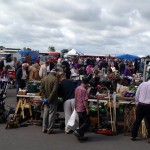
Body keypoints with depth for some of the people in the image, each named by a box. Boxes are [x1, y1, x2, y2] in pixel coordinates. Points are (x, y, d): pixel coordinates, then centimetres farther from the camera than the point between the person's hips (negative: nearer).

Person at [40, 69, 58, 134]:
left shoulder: (44, 78, 6)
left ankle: (44, 128, 19)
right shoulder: (55, 79, -11)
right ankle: (50, 129, 4)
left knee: (45, 114, 13)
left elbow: (42, 90, 2)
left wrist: (44, 98, -1)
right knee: (52, 114, 1)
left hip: (46, 100, 5)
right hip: (52, 100, -5)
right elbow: (54, 90, -19)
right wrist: (49, 99, -16)